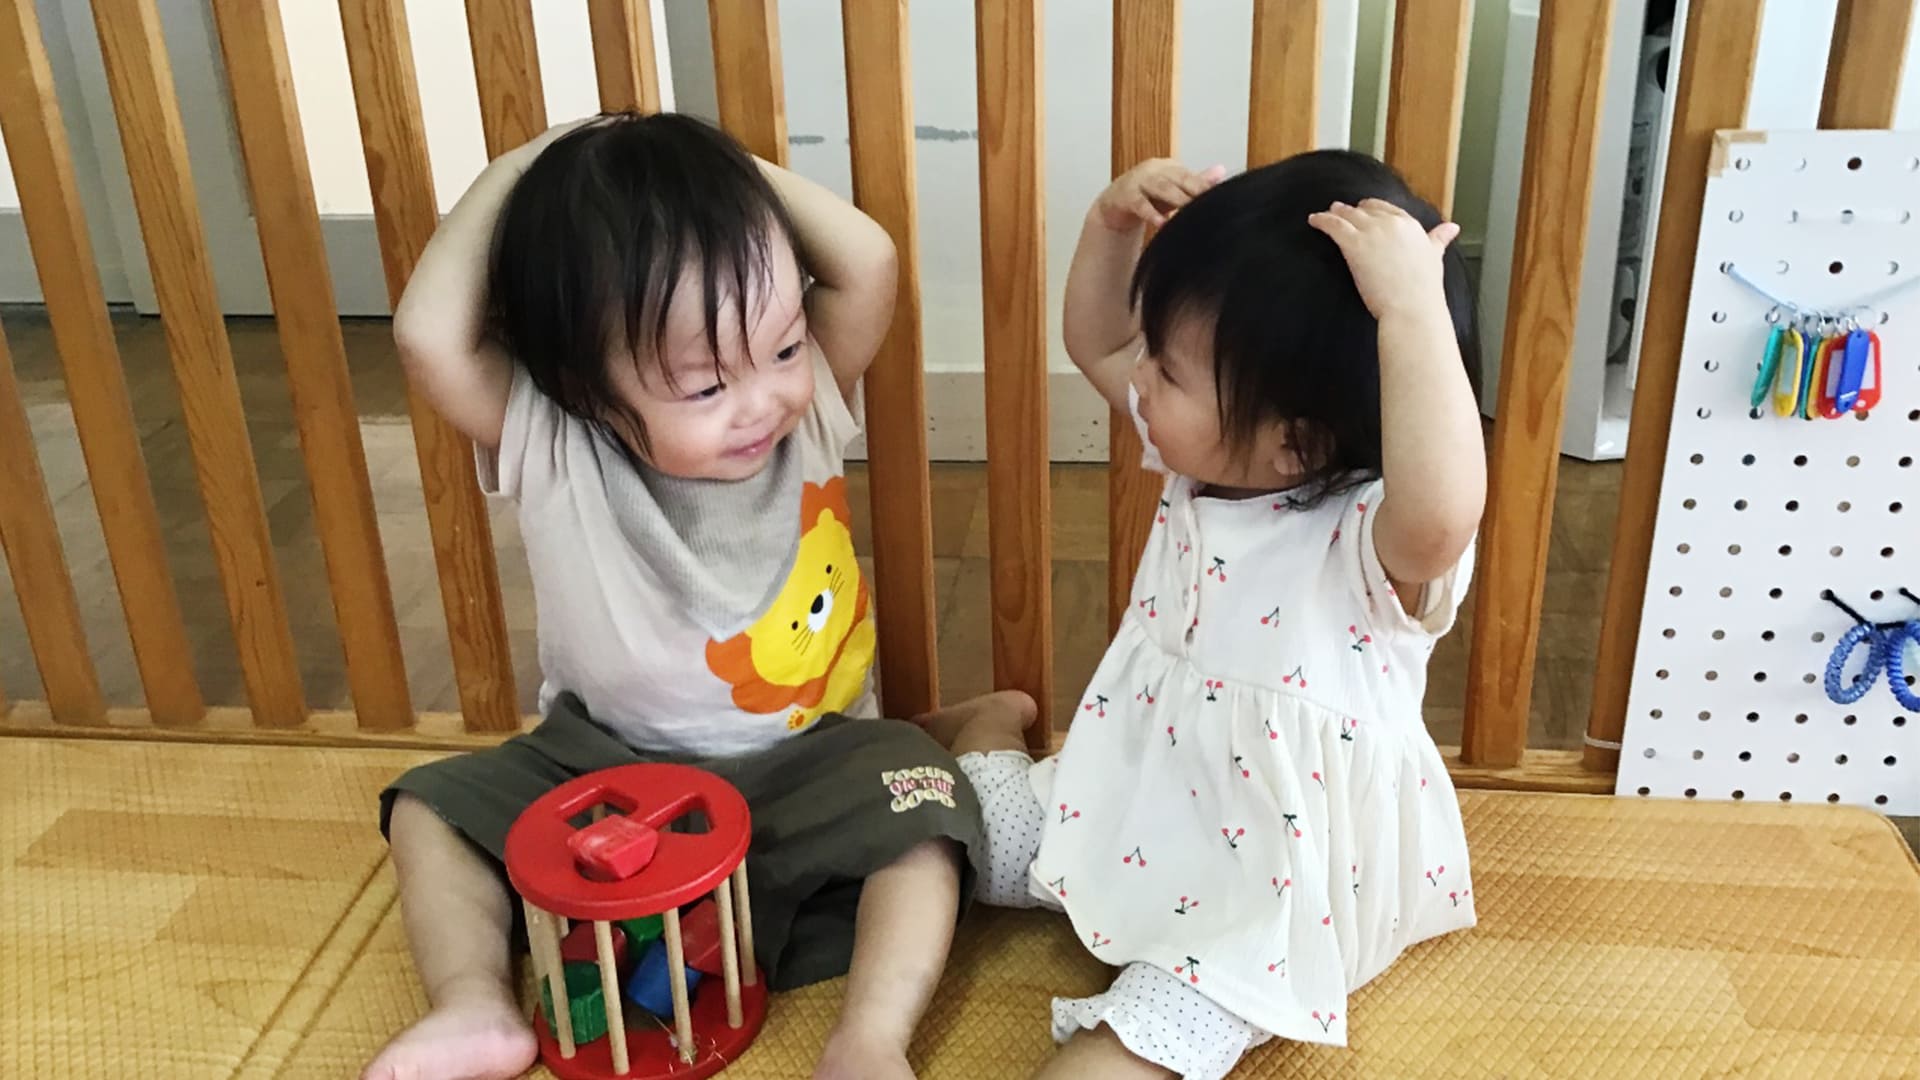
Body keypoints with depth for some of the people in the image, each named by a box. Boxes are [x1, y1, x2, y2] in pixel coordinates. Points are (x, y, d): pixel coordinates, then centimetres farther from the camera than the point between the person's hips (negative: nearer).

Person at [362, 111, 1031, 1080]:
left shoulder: (805, 405, -15)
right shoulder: (551, 452, -19)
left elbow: (868, 267, -29)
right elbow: (430, 339, -35)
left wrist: (731, 167, -20)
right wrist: (519, 169, -25)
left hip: (805, 766, -1)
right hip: (599, 768, 1)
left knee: (922, 806, -24)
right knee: (432, 808, -6)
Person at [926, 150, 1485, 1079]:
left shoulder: (1376, 541, -32)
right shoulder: (1212, 455, -8)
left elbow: (1445, 510, -58)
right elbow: (1093, 341, 7)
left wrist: (1413, 310, -57)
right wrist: (1113, 220, -11)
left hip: (1273, 890, -7)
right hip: (1137, 814, 8)